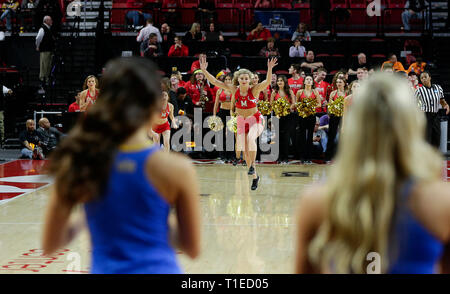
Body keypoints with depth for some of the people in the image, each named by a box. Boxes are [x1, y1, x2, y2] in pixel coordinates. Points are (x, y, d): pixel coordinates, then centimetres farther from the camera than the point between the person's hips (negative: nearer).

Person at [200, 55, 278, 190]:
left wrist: (269, 69, -50)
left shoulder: (254, 89, -16)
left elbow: (267, 82, -34)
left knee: (251, 139, -34)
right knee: (245, 150, 1)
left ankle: (252, 165, -17)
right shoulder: (234, 89, -9)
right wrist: (204, 70, -19)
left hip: (255, 119, -3)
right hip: (241, 120, 3)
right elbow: (215, 82, -10)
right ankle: (254, 176, 18)